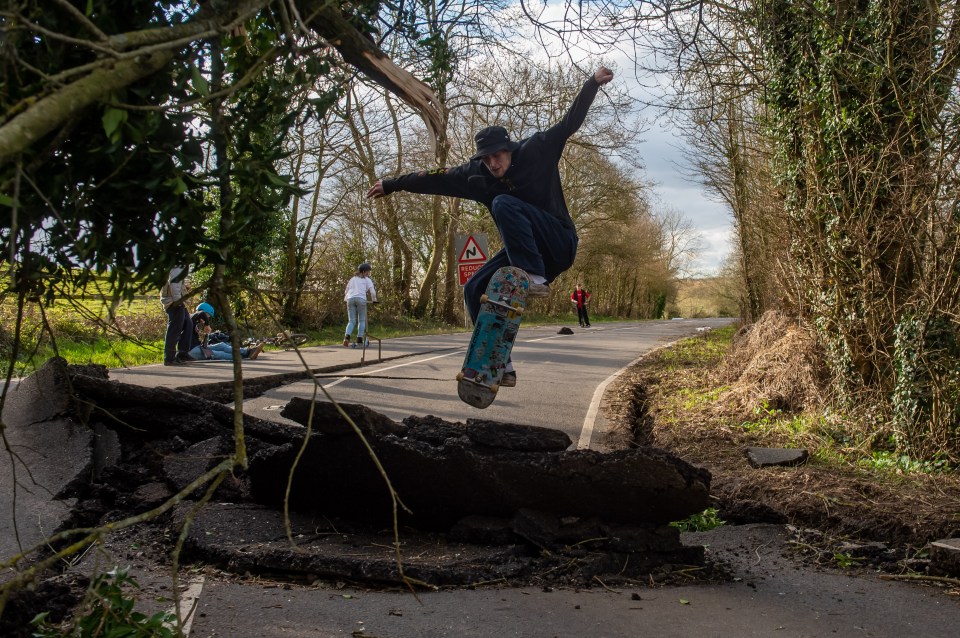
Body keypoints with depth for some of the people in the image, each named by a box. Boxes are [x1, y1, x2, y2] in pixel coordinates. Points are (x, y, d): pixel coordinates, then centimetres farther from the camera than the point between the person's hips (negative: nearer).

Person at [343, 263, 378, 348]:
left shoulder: (352, 279, 29)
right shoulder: (367, 280, 15)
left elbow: (346, 291, 31)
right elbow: (372, 292, 3)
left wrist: (346, 299, 46)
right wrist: (374, 300, 19)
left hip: (350, 299, 4)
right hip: (361, 299, -4)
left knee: (351, 321, 4)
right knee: (362, 320, 8)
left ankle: (347, 337, -20)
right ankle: (359, 340, -2)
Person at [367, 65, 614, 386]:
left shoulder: (536, 150, -8)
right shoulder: (477, 174, 3)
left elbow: (570, 122, -11)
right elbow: (436, 179, 7)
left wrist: (593, 83, -22)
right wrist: (392, 185, 10)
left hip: (559, 243, -6)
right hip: (525, 250, 6)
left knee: (503, 203, -27)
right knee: (474, 290, -7)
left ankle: (535, 278, -32)